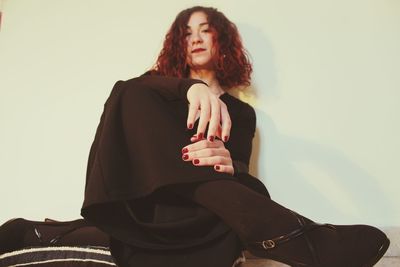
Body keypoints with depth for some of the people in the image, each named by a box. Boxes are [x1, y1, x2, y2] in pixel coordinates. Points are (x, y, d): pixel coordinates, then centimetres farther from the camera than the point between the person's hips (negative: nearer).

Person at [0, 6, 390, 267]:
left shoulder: (241, 112, 19)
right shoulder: (160, 86, 20)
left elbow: (240, 174, 1)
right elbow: (129, 88, -9)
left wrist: (229, 165, -27)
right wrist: (192, 87, -32)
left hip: (197, 209, -1)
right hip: (140, 198, 2)